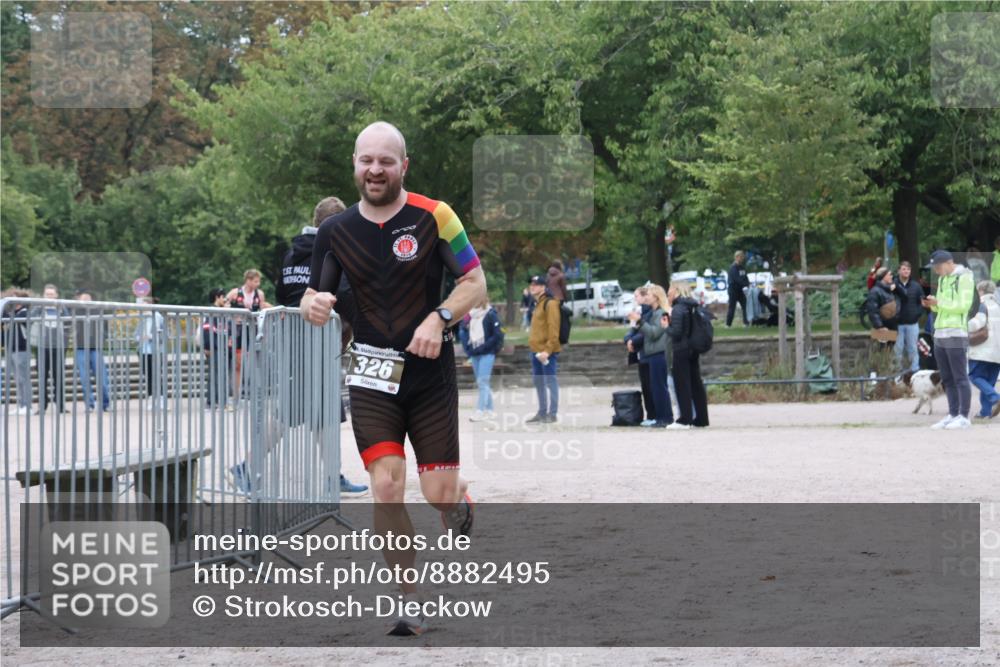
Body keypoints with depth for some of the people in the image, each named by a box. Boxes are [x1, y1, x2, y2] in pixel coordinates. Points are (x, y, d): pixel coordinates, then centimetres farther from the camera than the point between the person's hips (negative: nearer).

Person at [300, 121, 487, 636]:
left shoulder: (434, 216, -5)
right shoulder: (335, 231, 3)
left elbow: (476, 283, -3)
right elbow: (314, 295, 9)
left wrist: (439, 318, -20)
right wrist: (313, 305, -15)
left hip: (431, 373, -1)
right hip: (372, 374, 2)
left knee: (438, 494, -3)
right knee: (386, 486, -13)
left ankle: (460, 500, 38)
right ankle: (410, 601, 1)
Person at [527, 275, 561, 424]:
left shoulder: (550, 304, -11)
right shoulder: (538, 304, 18)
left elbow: (553, 329, -17)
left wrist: (547, 350, -21)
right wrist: (532, 344, 18)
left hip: (547, 351, -10)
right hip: (536, 350, 10)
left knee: (550, 381, -7)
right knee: (538, 382, 13)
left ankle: (552, 413, -5)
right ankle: (542, 412, 20)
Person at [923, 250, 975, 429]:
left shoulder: (964, 277, -6)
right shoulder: (942, 279, 19)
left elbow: (964, 305, -14)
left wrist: (939, 302, -16)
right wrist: (932, 305, 5)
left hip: (956, 334, -8)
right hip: (940, 334, 8)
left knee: (960, 378, -7)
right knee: (947, 379, 8)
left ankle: (964, 417, -7)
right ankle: (953, 415, 11)